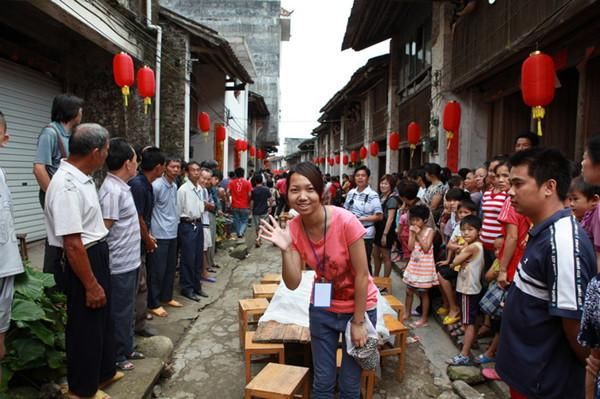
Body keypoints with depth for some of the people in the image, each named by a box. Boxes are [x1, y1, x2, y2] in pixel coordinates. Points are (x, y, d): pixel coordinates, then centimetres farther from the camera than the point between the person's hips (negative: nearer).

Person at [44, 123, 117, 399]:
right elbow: (72, 243, -28)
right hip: (82, 262, -10)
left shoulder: (82, 177, 3)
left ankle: (103, 372, 44)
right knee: (85, 327, 8)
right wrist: (91, 285, -22)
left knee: (102, 320, 24)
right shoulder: (66, 184, -28)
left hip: (97, 257, 10)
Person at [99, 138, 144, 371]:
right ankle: (115, 357, 20)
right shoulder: (112, 191, -22)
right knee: (119, 313, 4)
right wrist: (108, 258, -16)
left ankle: (126, 349, 34)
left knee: (127, 310, 20)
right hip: (120, 264, -10)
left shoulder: (122, 187, 10)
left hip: (129, 261, 10)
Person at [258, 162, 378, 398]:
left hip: (358, 308, -3)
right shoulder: (293, 229, -13)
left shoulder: (345, 221, -27)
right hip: (322, 309, 3)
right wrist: (285, 249, -30)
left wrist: (358, 322, -11)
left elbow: (362, 275, -18)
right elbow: (293, 284, -14)